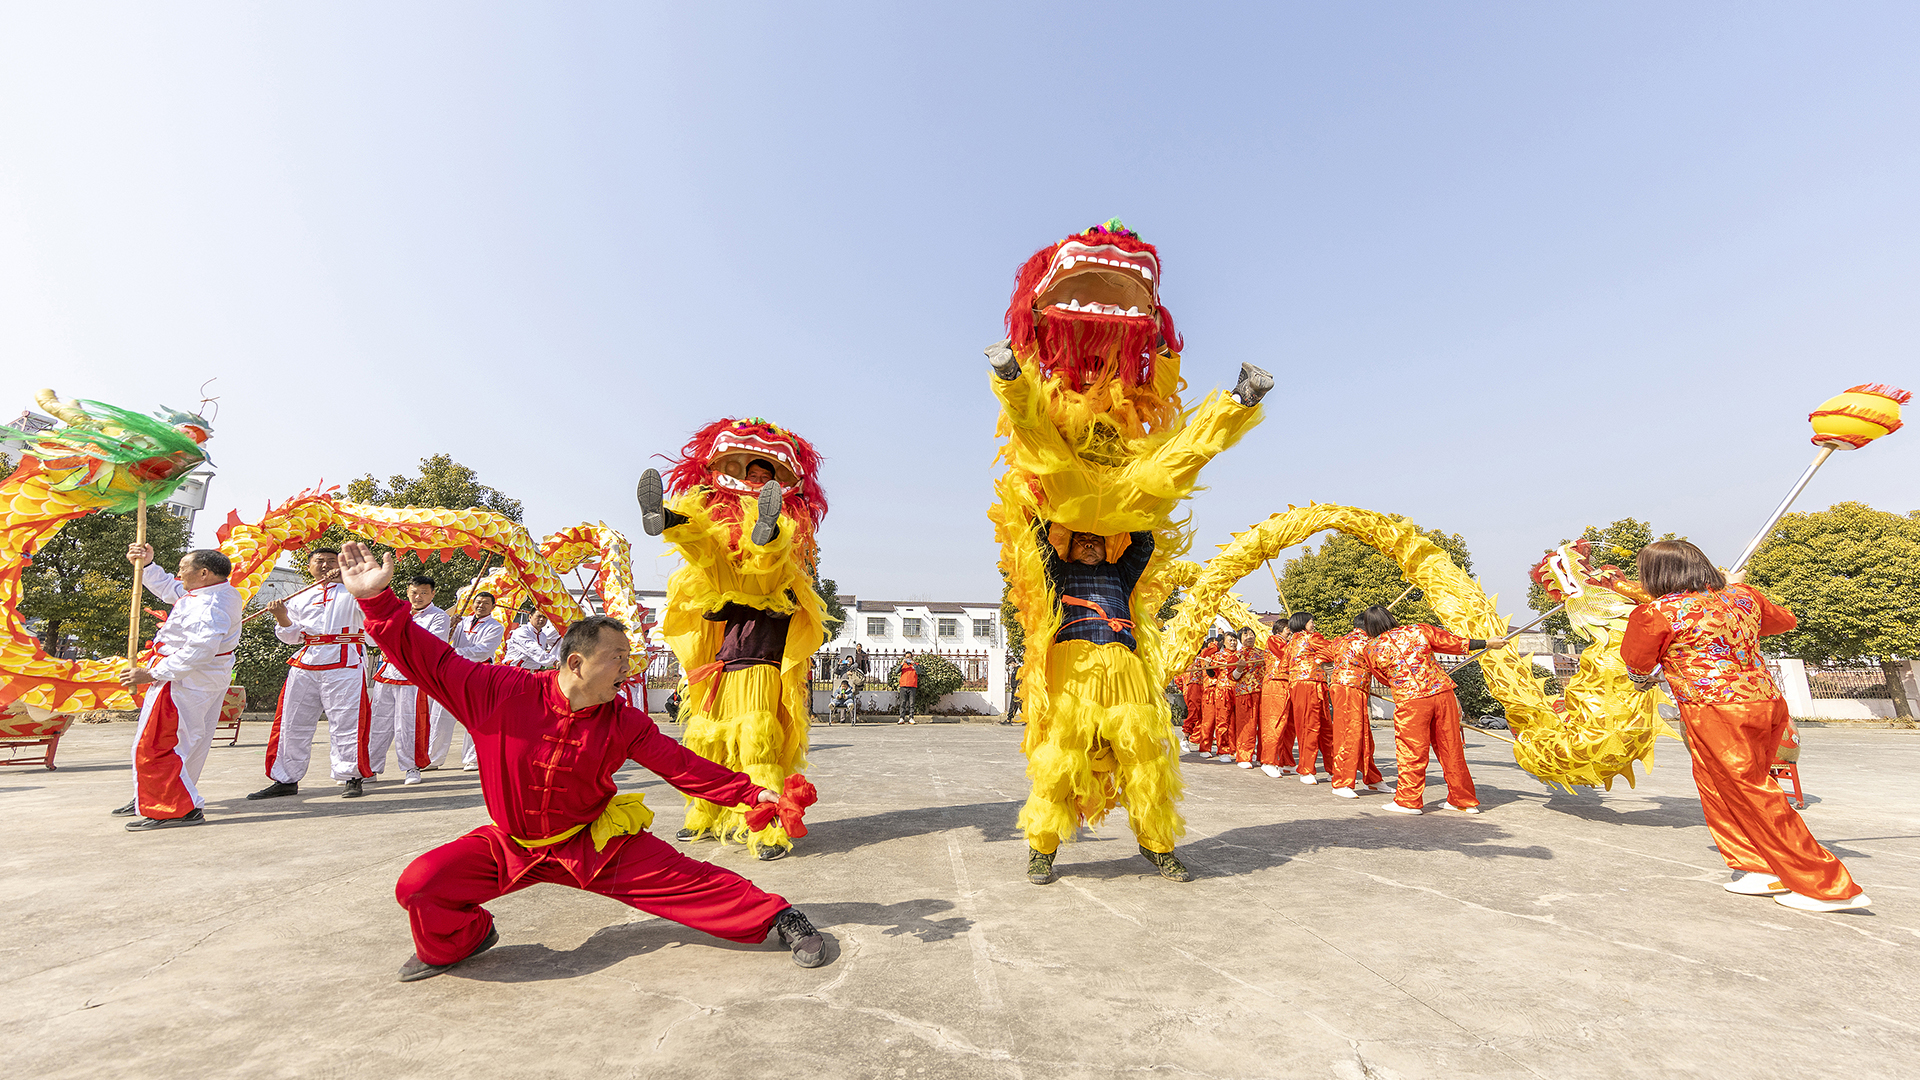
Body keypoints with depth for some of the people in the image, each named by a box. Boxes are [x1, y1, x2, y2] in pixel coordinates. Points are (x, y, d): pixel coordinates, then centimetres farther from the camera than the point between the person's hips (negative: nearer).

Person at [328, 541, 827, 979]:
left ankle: (776, 917, -1)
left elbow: (681, 765, -12)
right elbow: (429, 658, -14)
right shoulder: (501, 692, -17)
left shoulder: (624, 724, -13)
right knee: (420, 884, -16)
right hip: (509, 846, 1)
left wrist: (752, 792, -19)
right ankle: (458, 940, 18)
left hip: (595, 843, -1)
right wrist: (378, 599, -24)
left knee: (683, 878, -14)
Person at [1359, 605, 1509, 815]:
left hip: (1409, 701, -3)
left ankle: (1408, 801, 11)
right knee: (1451, 749, 13)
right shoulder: (1418, 631, 4)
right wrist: (1487, 643, 21)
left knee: (1411, 751, 6)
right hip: (1442, 692, 3)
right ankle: (1464, 800, 23)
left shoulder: (1372, 649, 0)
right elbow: (1453, 642, 10)